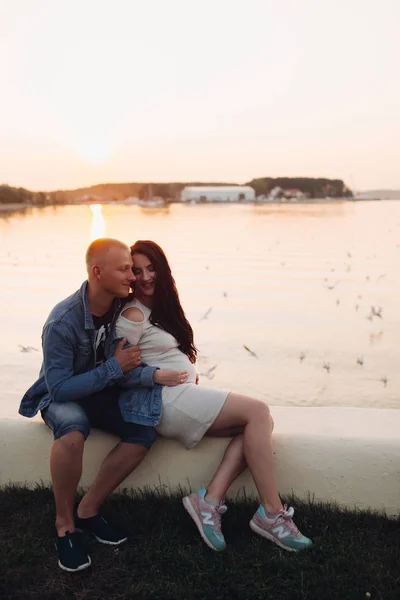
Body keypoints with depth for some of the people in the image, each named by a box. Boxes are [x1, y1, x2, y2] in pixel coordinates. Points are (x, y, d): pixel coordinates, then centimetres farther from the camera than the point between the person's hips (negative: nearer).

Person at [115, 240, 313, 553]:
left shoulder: (162, 306, 18)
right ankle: (271, 513, -14)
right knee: (257, 410, -17)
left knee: (260, 423, -10)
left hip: (186, 394, 9)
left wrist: (190, 370, 7)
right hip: (166, 400, -9)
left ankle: (211, 498, -14)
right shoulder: (133, 315, -8)